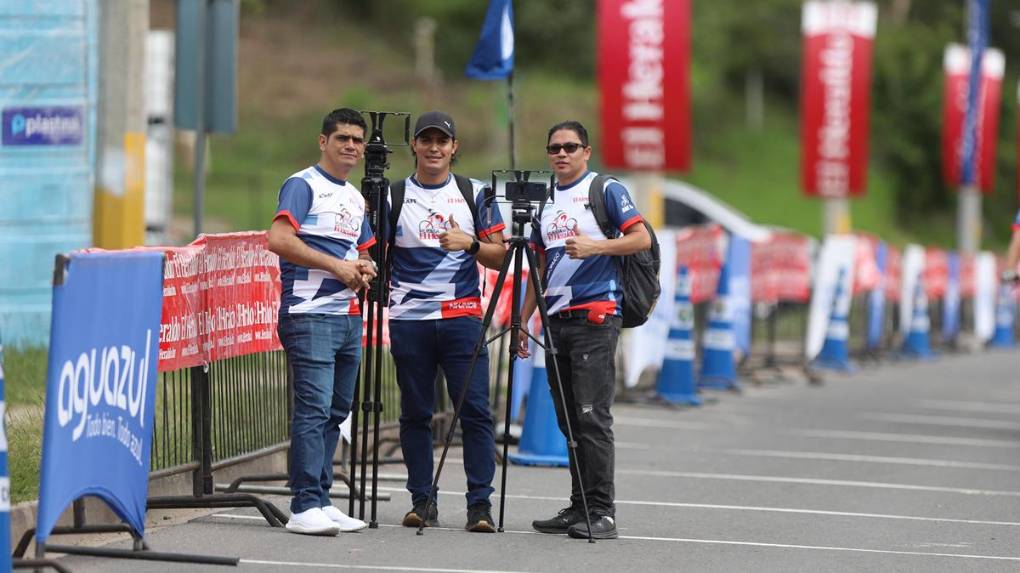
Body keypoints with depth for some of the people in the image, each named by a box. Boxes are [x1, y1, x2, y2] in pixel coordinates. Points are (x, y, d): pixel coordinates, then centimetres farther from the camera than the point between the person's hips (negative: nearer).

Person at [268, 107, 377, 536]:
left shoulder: (355, 198, 21)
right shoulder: (303, 186, -4)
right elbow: (279, 239, -17)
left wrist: (363, 268, 6)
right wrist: (337, 265, -17)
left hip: (349, 316, 9)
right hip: (311, 316, -9)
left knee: (336, 411, 9)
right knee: (313, 409, -14)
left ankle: (322, 502, 13)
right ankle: (305, 507, -16)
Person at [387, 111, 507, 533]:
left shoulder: (475, 193, 10)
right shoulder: (393, 197, 9)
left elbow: (500, 257, 8)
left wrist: (470, 244, -10)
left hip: (462, 316, -1)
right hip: (409, 319, 1)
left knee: (476, 411, -7)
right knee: (415, 414, 3)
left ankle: (480, 504, -6)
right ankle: (422, 501, 10)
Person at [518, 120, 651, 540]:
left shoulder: (606, 191, 0)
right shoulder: (544, 202, 19)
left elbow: (642, 238, -9)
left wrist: (596, 246, -23)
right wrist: (522, 320, 17)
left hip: (595, 317, -7)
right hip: (556, 318, 7)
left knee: (592, 417, -12)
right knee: (569, 420, 7)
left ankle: (602, 512, -13)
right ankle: (579, 509, 11)